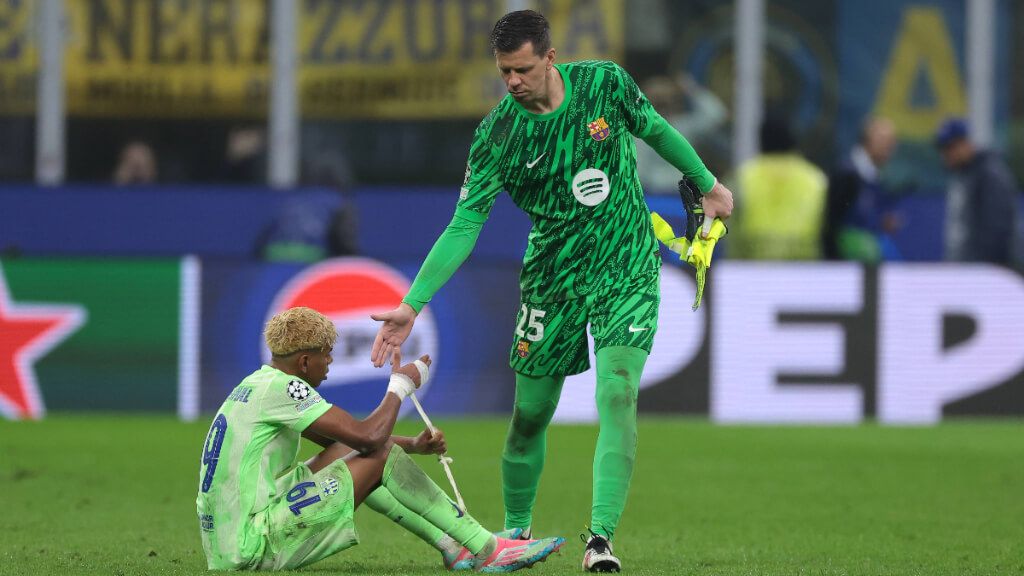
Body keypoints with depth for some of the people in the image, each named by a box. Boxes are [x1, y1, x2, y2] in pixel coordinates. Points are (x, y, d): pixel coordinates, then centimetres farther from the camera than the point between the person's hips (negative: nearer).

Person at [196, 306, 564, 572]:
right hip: (255, 547, -10)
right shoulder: (281, 388, -13)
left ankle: (453, 548, 14)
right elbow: (369, 436, -18)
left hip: (224, 547, 10)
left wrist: (412, 445, 14)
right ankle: (487, 550, 0)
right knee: (380, 456, -5)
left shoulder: (260, 385, 17)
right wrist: (400, 386, -1)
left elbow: (348, 437, 25)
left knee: (345, 453, 17)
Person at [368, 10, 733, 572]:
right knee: (529, 414, 5)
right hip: (552, 284, 1)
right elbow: (464, 225, -14)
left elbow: (654, 128, 10)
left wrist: (708, 183, 22)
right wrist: (411, 304, -22)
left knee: (617, 396, -18)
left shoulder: (605, 82, -10)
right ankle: (516, 531, 29)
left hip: (627, 272, -1)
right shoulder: (497, 134, -13)